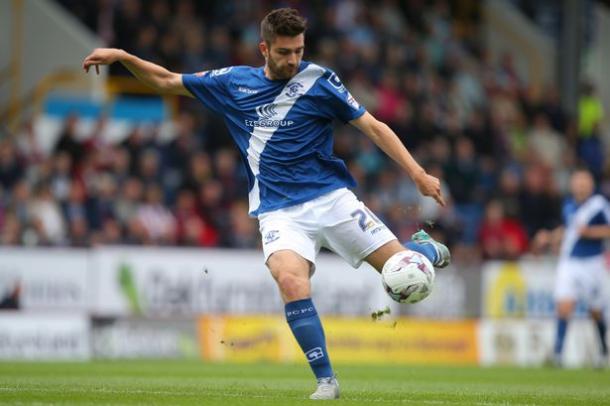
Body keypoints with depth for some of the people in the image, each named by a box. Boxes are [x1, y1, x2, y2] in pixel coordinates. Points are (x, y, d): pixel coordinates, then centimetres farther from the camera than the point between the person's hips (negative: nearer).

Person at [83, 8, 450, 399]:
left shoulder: (318, 80, -2)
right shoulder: (235, 82, 6)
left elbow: (373, 127, -1)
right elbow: (167, 81, 17)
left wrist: (418, 173, -9)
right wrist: (123, 57, 4)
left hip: (331, 198, -1)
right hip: (279, 212, 1)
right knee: (290, 279, -30)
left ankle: (426, 248, 33)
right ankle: (326, 380, -20)